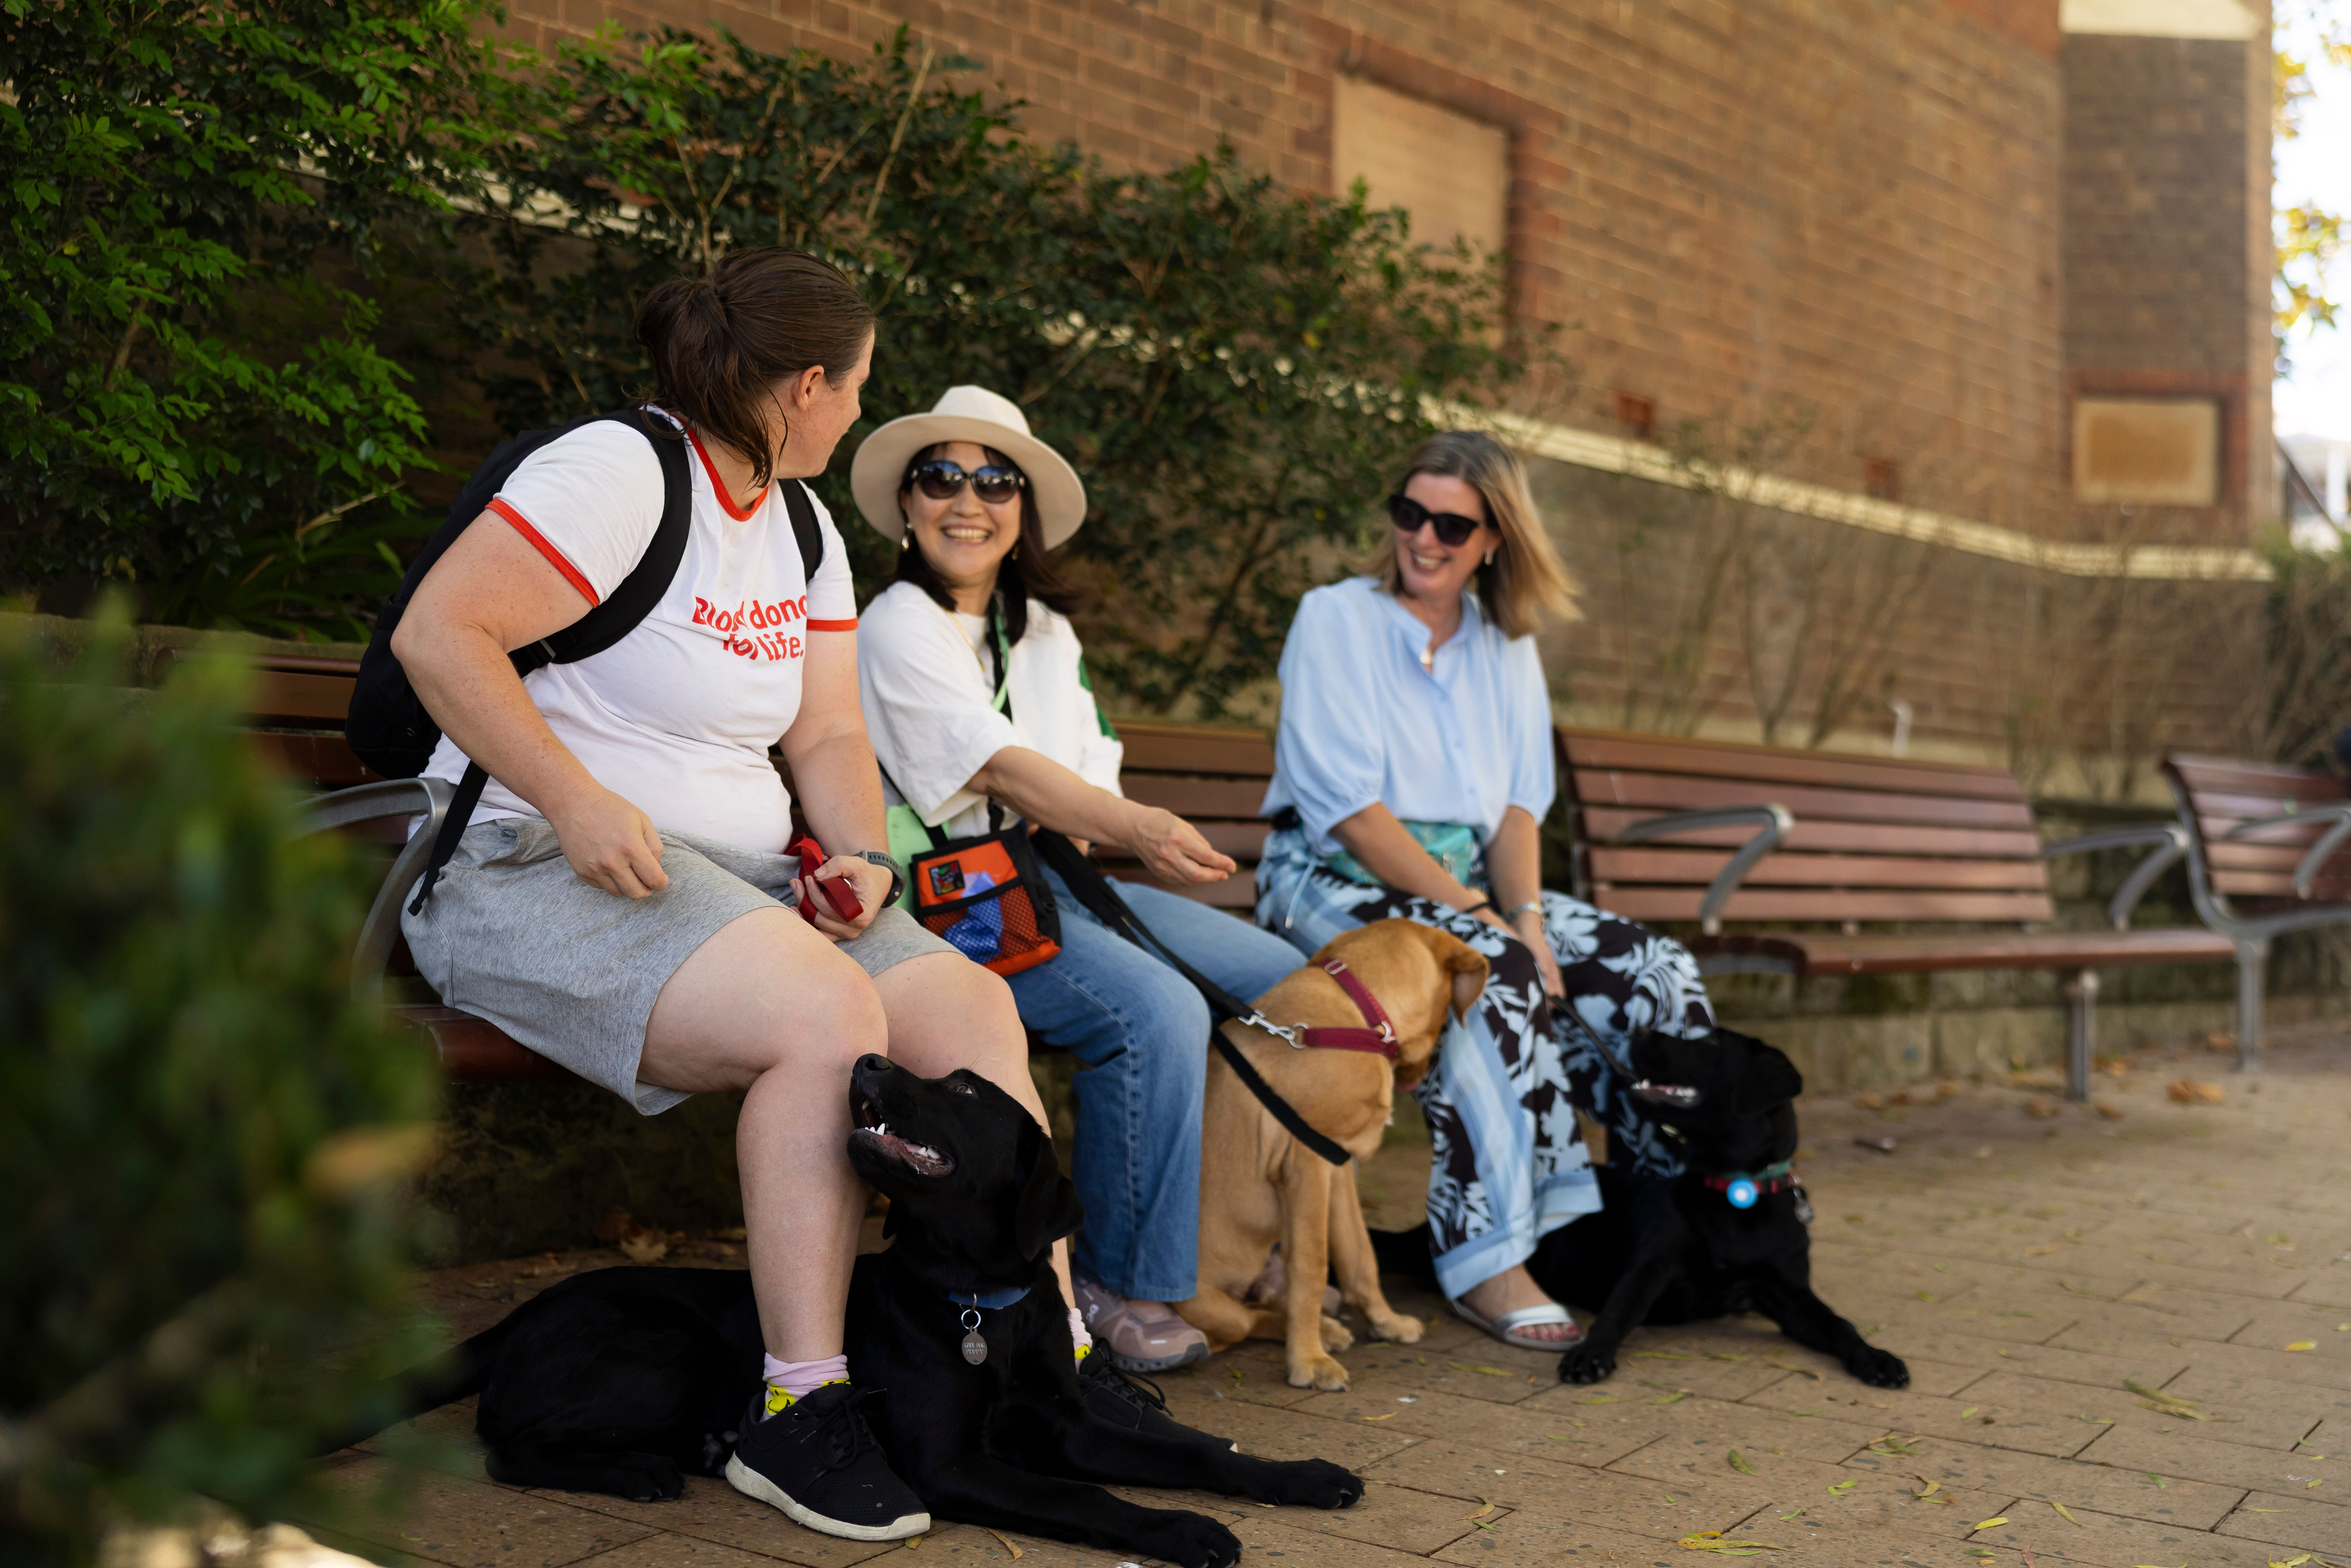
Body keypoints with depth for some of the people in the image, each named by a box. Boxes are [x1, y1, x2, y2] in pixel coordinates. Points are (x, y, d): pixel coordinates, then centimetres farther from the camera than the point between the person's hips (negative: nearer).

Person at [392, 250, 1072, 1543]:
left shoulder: (804, 530, 17)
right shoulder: (619, 472, -11)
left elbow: (830, 736, 15)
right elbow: (437, 632, -17)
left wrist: (863, 857, -5)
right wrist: (576, 802, -24)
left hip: (742, 873, 8)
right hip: (532, 869, -8)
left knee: (976, 1014, -10)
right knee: (829, 1015, -33)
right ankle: (799, 1416, -24)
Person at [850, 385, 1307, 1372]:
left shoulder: (1047, 631, 19)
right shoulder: (898, 630, -5)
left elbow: (1095, 774, 14)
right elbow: (1001, 770, -20)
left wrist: (1081, 822, -11)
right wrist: (1137, 830, -34)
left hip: (1061, 875, 8)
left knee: (1285, 980, -6)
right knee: (1157, 1011, -30)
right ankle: (1118, 1287, -14)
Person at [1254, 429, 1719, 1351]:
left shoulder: (1507, 648, 12)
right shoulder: (1335, 620, -5)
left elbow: (1519, 805, 7)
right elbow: (1348, 811, -14)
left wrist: (1524, 914, -15)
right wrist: (1480, 919, -19)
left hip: (1470, 887, 6)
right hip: (1333, 883, -6)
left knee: (1654, 972, -15)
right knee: (1497, 975, -34)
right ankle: (1487, 1262, -29)